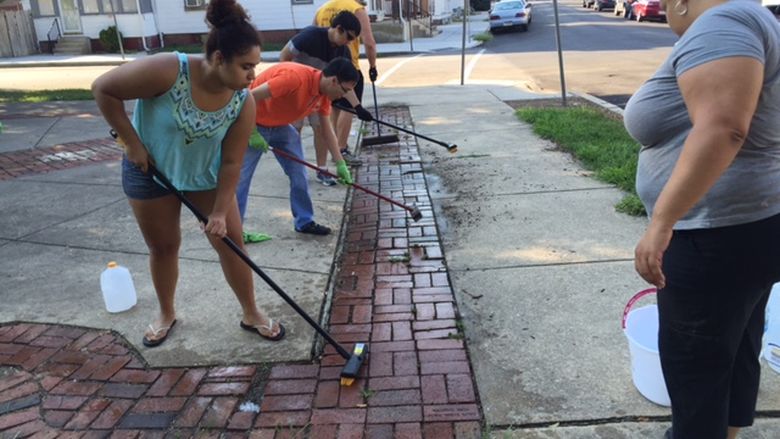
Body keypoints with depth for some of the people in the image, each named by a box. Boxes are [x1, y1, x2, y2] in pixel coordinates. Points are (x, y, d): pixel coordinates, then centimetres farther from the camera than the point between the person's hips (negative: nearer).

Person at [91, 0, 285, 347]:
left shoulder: (243, 102, -22)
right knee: (163, 246, 10)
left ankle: (251, 314, 19)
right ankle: (166, 315, 34)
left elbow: (231, 162, -15)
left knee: (230, 240, 2)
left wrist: (220, 211, -17)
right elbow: (103, 88, -22)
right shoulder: (167, 71, -33)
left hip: (206, 174, 2)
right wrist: (132, 142, -19)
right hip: (150, 170, -2)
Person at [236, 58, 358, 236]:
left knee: (299, 174, 4)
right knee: (240, 178, -4)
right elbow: (251, 96, -33)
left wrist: (340, 163, 1)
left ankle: (305, 222, 15)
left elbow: (327, 129, 3)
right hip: (253, 125, -8)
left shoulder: (324, 92, -6)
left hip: (281, 126, 8)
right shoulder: (295, 76, -33)